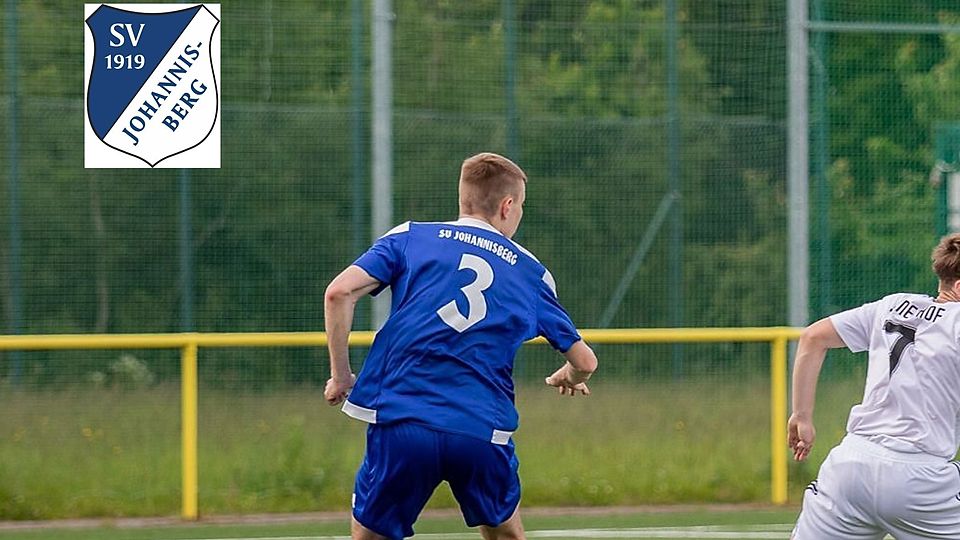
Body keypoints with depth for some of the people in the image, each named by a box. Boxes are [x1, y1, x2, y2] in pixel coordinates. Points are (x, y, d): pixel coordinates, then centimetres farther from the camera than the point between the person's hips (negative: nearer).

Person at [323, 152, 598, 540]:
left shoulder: (410, 237, 12)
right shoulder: (531, 272, 16)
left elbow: (339, 293, -2)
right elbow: (584, 361, 21)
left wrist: (341, 375, 8)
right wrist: (568, 379, 45)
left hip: (401, 424, -1)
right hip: (484, 432, 1)